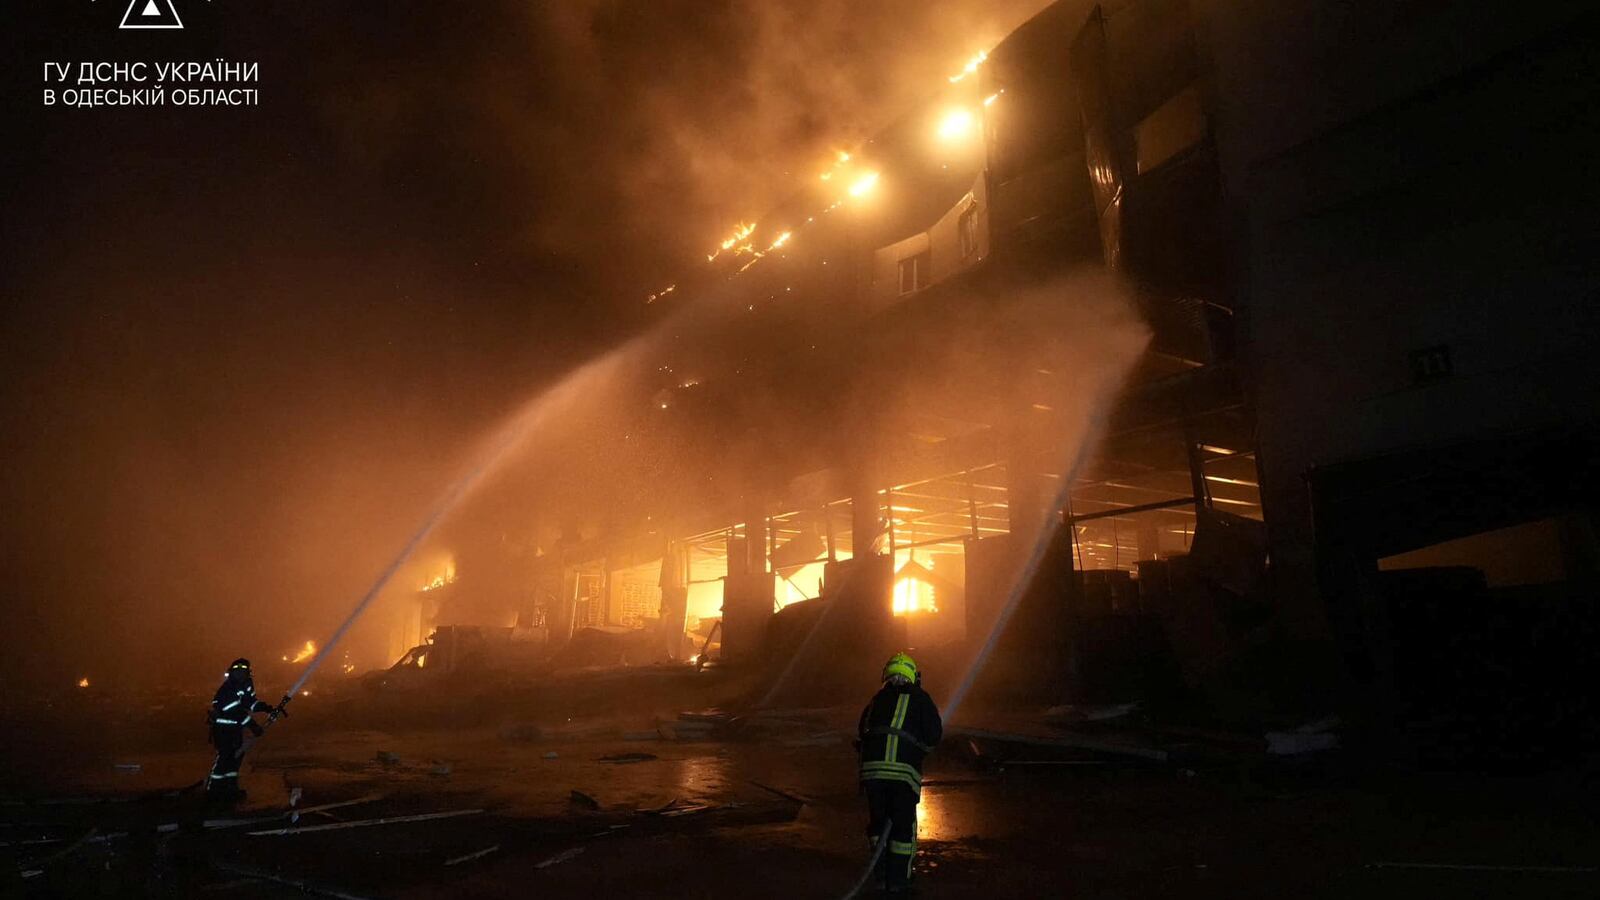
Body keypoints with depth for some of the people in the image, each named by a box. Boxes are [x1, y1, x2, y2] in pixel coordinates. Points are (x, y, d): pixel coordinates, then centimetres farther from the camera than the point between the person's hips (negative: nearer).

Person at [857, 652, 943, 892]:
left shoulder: (877, 699, 20)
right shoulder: (919, 698, 10)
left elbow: (861, 735, 17)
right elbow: (934, 733, 3)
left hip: (871, 767, 3)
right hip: (904, 770, -3)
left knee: (878, 819, 21)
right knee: (904, 824, 12)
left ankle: (881, 870, 26)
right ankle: (898, 877, 17)